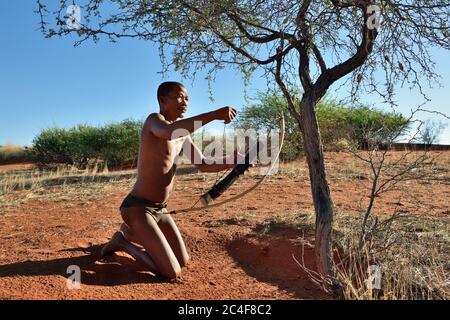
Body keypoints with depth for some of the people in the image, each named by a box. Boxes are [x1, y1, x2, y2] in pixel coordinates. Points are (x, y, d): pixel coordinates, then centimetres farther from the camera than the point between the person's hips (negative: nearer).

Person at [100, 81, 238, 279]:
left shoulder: (183, 135, 12)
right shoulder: (154, 120, -14)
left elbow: (204, 165, 13)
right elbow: (169, 132, -39)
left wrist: (234, 162, -3)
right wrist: (214, 114, -41)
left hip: (160, 210, 9)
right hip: (137, 207, -9)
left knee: (183, 261, 17)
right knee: (172, 273, -14)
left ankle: (130, 233, 29)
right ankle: (124, 242, 7)